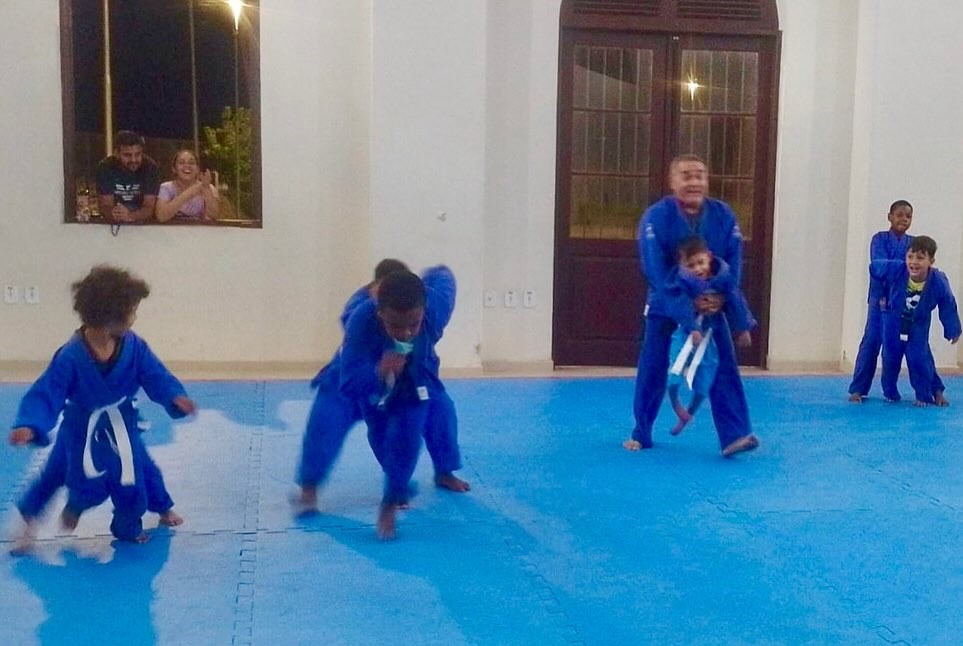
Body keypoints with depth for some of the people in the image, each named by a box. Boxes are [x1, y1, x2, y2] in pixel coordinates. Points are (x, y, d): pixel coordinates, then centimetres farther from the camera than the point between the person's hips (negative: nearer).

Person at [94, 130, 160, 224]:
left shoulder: (150, 166, -12)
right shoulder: (105, 167, -9)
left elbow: (149, 207, -16)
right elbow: (105, 206, -11)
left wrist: (130, 216, -36)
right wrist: (114, 214, -34)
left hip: (142, 223, -2)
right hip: (113, 224, 2)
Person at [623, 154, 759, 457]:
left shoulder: (723, 215, -6)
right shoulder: (656, 216, -16)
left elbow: (733, 261, -7)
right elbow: (655, 268, -21)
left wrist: (719, 297, -23)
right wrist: (686, 303, -28)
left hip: (711, 302, 2)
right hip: (666, 304, -2)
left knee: (724, 366, -5)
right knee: (652, 369, 4)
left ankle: (734, 435, -4)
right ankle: (641, 434, 19)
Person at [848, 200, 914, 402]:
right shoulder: (880, 239, -2)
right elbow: (878, 266, -17)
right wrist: (903, 265, -28)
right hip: (881, 299, -3)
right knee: (871, 342, -5)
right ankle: (857, 389, -1)